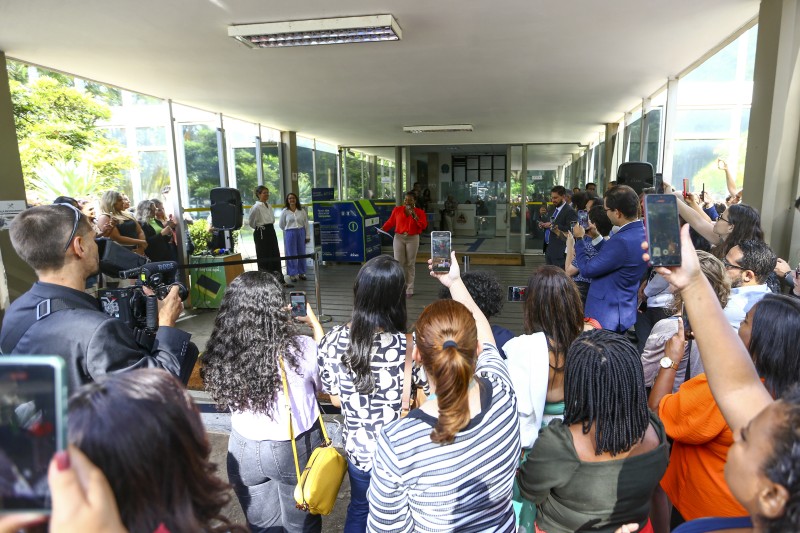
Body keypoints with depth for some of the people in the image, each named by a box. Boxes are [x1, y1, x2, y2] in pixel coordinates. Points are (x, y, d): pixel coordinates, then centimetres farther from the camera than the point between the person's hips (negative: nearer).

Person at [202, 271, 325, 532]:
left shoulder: (220, 352, -18)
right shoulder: (302, 349, -26)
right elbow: (324, 382, -5)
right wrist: (315, 325, 1)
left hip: (244, 450, 2)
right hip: (295, 449, -2)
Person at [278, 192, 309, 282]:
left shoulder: (302, 211, 3)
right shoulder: (285, 211, -1)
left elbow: (306, 223, 5)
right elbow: (281, 224, 7)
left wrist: (307, 236, 2)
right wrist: (289, 230, 11)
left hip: (301, 233, 2)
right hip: (290, 234, -2)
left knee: (302, 253, 8)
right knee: (291, 254, 1)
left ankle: (301, 273, 20)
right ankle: (292, 274, 9)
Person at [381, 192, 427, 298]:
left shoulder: (420, 212, 1)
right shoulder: (397, 210, 3)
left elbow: (424, 226, -7)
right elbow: (390, 222, 5)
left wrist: (415, 216, -16)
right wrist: (383, 229, -10)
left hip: (412, 239, -1)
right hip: (399, 238, 1)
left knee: (410, 264, 3)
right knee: (398, 263, -2)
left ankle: (409, 289, 10)